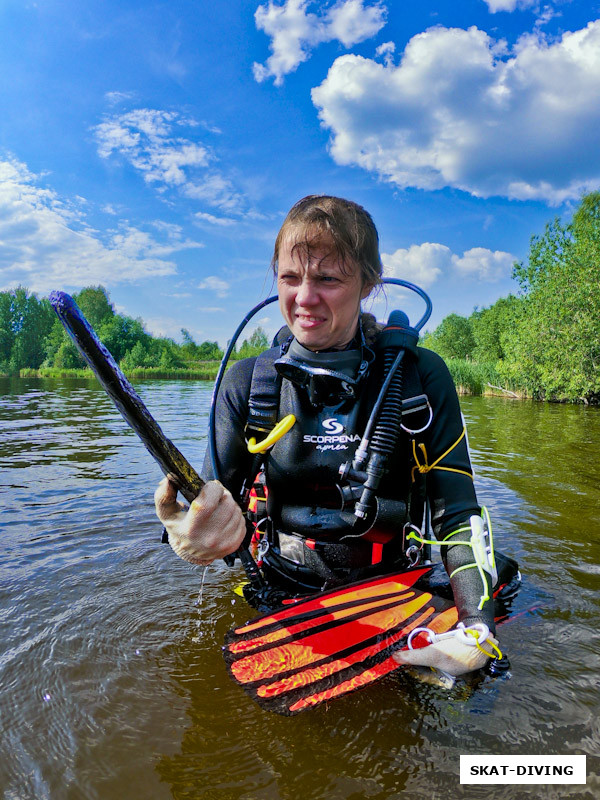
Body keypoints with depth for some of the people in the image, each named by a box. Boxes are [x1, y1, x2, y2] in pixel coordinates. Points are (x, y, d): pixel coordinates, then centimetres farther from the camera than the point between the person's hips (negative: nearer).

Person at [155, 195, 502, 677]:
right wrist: (194, 540, -30)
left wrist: (478, 628, -21)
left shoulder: (420, 376, -6)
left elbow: (458, 515, -5)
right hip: (277, 598, 1)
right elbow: (212, 503, -5)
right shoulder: (248, 384, -3)